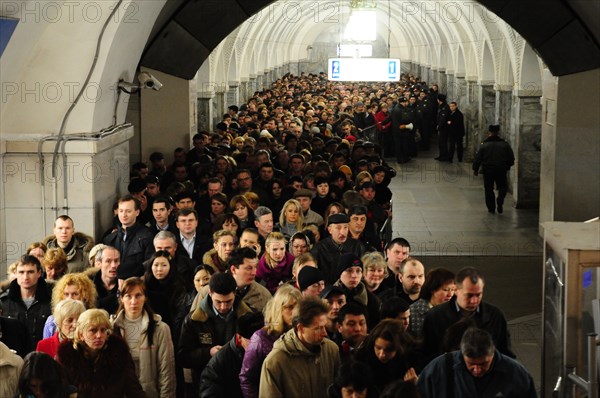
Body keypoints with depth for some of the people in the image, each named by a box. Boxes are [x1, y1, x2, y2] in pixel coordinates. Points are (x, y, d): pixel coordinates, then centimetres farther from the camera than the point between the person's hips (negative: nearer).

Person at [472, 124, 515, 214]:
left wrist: (475, 169, 8)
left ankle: (491, 208, 10)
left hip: (488, 170, -1)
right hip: (501, 170, 1)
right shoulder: (505, 144, 1)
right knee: (503, 187, 15)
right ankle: (500, 200, -11)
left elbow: (478, 158, -4)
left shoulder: (484, 145, -5)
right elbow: (511, 159, 6)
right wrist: (507, 167, 22)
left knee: (489, 189, 11)